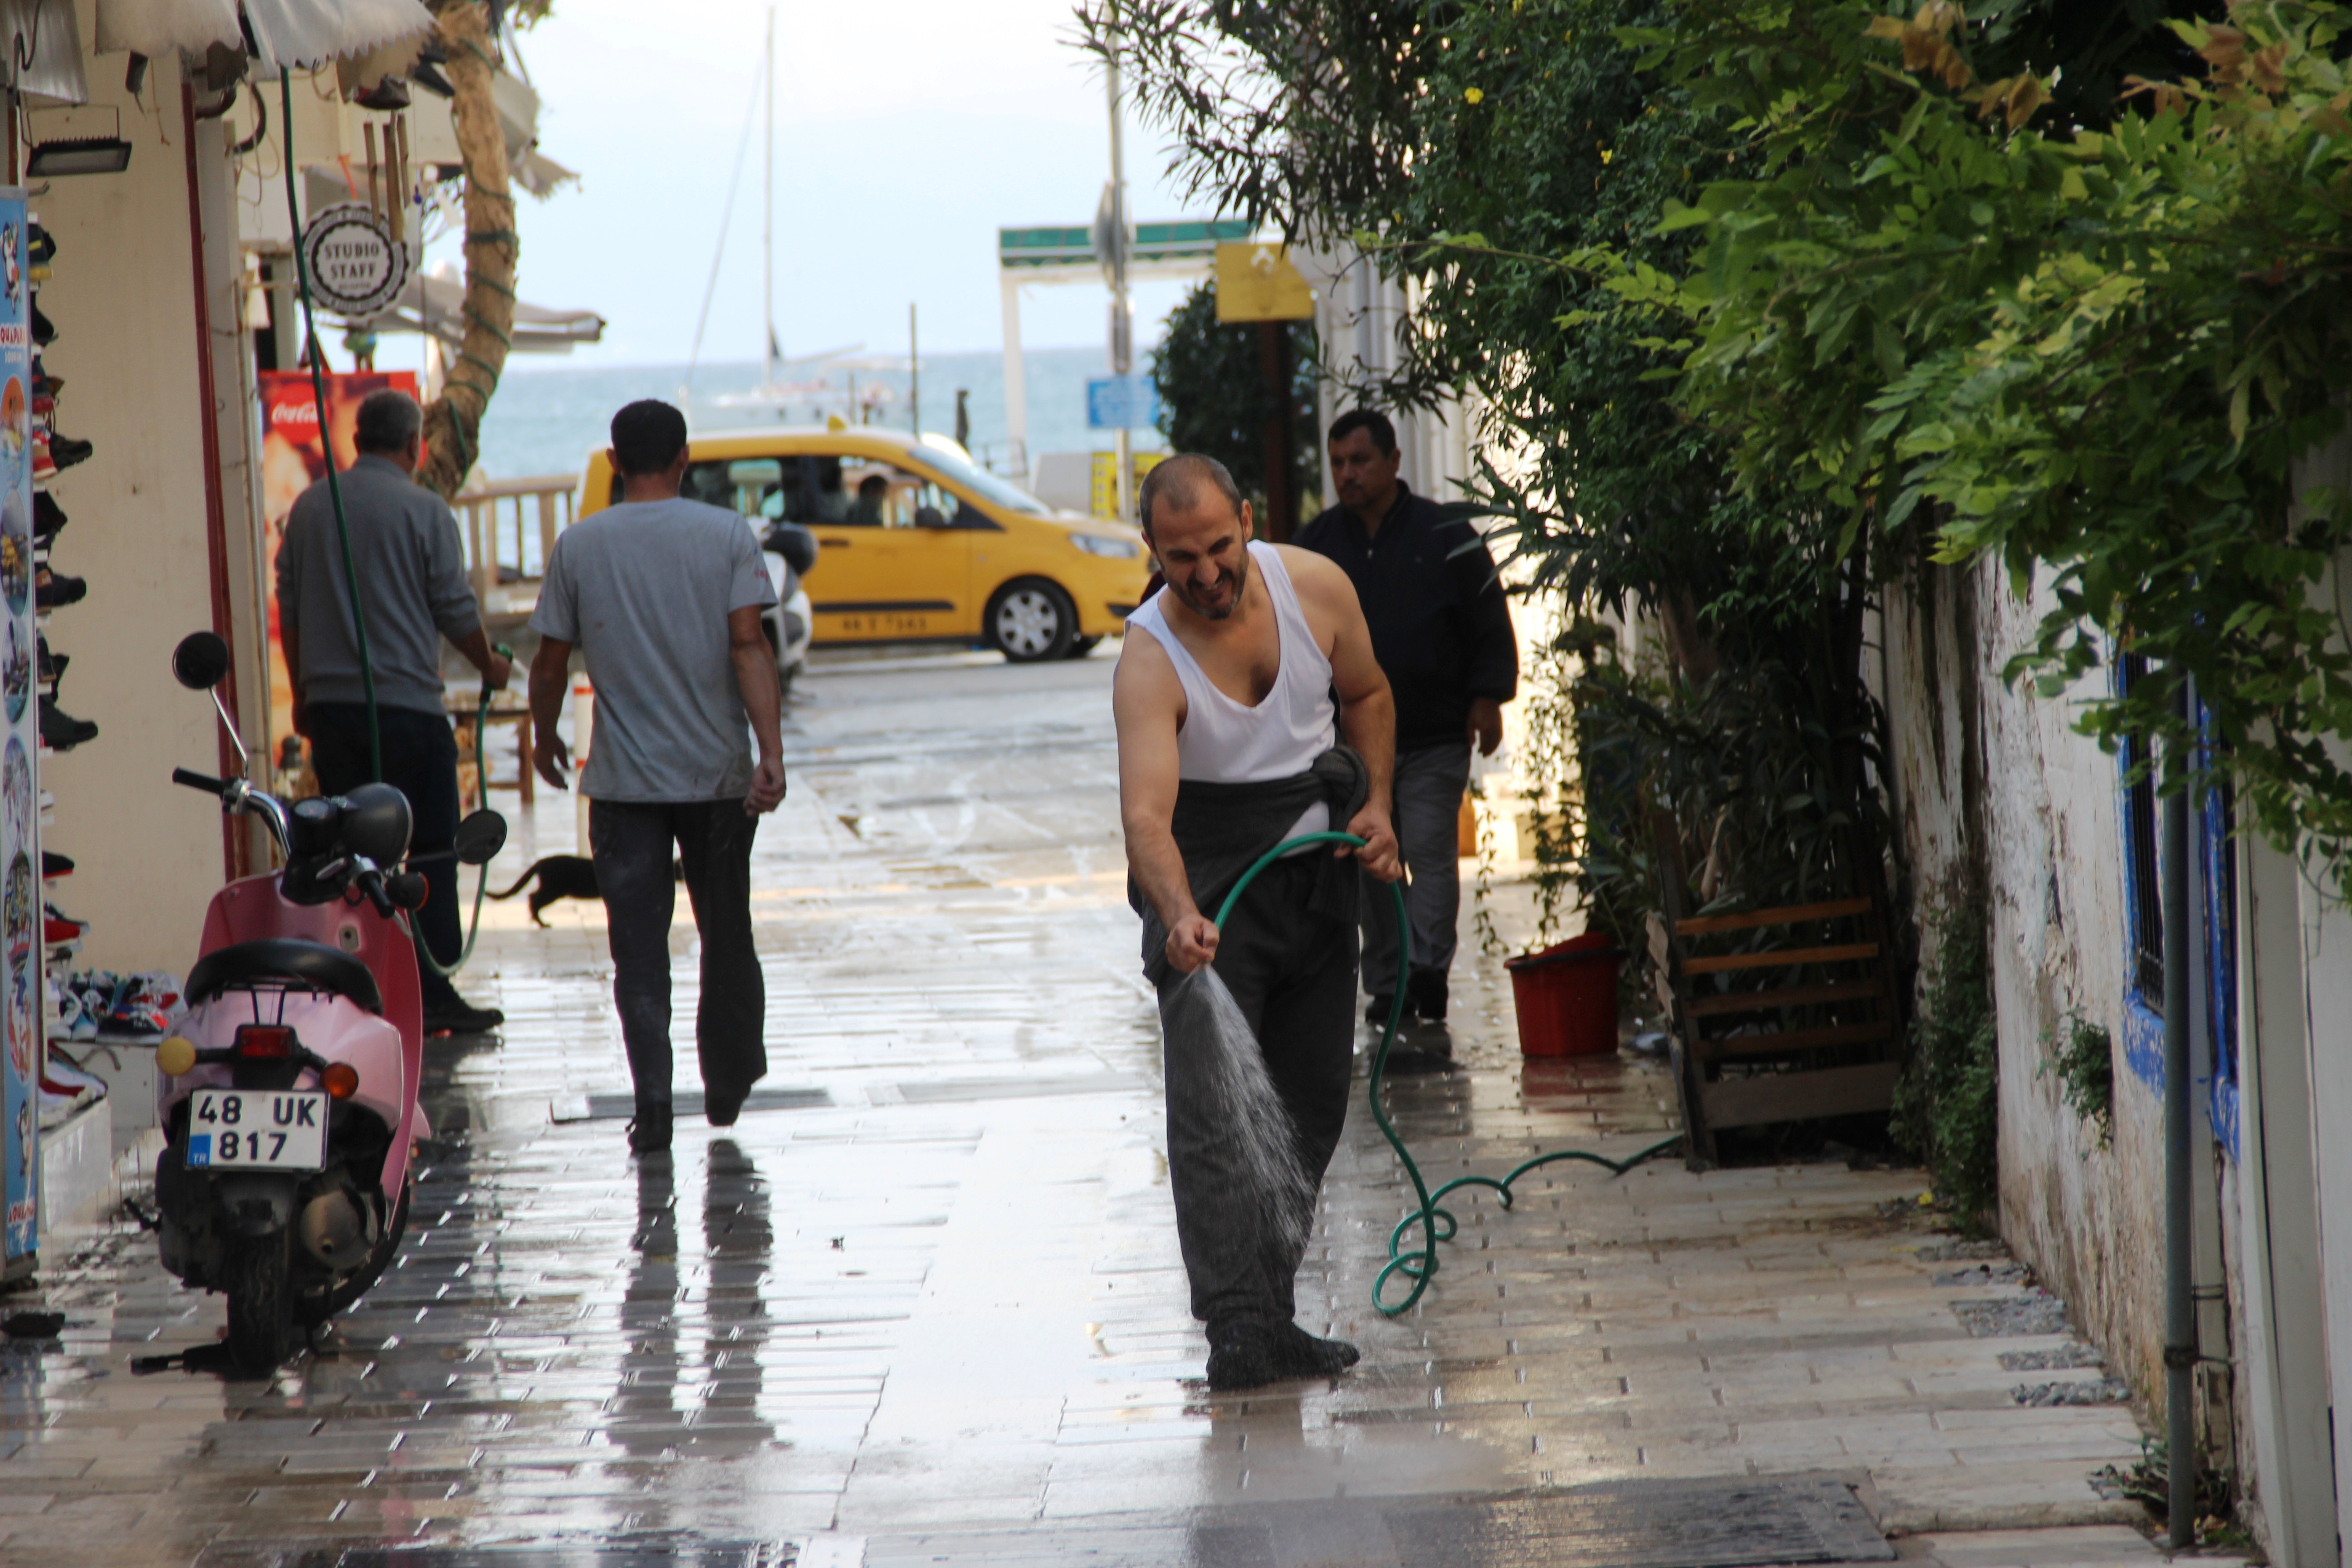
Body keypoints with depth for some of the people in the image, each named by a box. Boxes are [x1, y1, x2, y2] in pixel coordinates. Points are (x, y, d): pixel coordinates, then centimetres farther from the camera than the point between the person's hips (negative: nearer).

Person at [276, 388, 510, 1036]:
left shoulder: (310, 508, 7)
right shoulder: (424, 511, -7)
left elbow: (289, 611, 12)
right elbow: (456, 610, -4)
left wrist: (302, 693, 22)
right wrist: (490, 665, 15)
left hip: (329, 706, 5)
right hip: (407, 704, -5)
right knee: (429, 852, 1)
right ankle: (433, 994, -1)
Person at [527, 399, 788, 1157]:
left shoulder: (579, 546, 0)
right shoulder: (727, 535, -2)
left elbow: (552, 661, 3)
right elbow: (749, 647, -12)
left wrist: (546, 737, 21)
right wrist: (771, 753, -16)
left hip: (624, 781, 0)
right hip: (717, 774, 1)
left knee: (639, 949, 1)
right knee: (726, 936, 16)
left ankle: (653, 1098, -12)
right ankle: (728, 1084, 28)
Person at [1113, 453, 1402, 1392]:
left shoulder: (1316, 588, -10)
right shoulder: (1150, 661, -23)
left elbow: (1366, 696, 11)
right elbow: (1146, 815, -35)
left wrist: (1375, 806, -1)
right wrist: (1179, 916, -52)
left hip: (1317, 870, 5)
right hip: (1206, 885, -5)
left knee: (1312, 1104, 8)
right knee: (1211, 1110, -15)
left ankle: (1273, 1317, 17)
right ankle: (1236, 1328, -19)